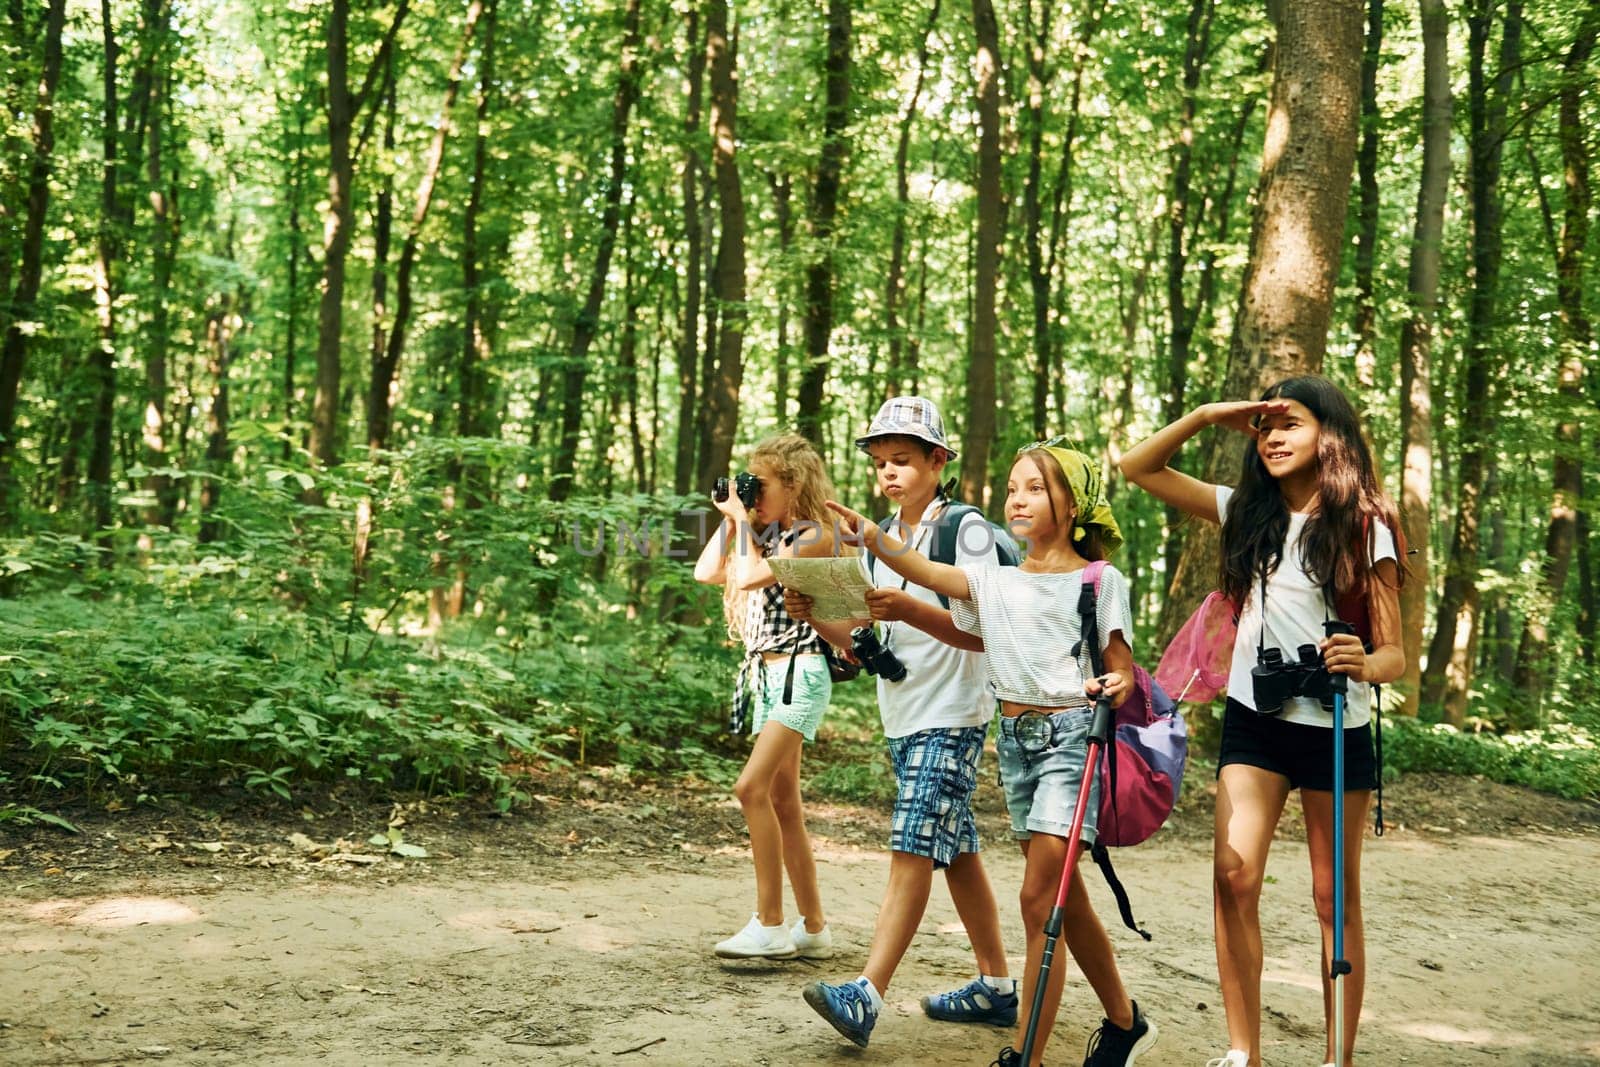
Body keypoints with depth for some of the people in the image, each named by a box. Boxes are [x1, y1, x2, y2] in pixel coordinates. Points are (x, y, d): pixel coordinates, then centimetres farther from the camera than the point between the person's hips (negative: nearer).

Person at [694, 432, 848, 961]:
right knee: (782, 802, 8)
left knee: (752, 788, -18)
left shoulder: (815, 536, -10)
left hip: (799, 672, -9)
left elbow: (749, 577, -20)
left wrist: (742, 517, -10)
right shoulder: (766, 538, 16)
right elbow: (706, 572, 13)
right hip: (765, 673, 9)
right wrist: (729, 518, 10)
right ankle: (813, 929, 15)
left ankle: (770, 926, -15)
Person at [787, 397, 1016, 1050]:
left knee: (912, 849, -14)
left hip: (952, 718, -8)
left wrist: (910, 609, -28)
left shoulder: (965, 530, -8)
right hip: (902, 720, 8)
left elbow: (985, 631, -15)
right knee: (955, 851, 13)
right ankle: (996, 989, 22)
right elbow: (861, 644, 11)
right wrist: (813, 615, -8)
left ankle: (865, 996, -21)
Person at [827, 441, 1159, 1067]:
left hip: (1070, 733, -6)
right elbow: (925, 572, -8)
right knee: (1065, 898, 14)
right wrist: (868, 535, -24)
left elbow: (1121, 670, -1)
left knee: (1039, 896, -12)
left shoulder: (1099, 581, -2)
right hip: (1014, 737, 6)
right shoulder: (995, 581, 9)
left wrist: (1115, 688, -25)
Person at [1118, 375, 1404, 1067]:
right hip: (1253, 719, 3)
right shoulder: (1247, 512, 5)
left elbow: (1394, 654, -7)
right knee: (1233, 878, -9)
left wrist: (1367, 665, -30)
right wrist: (1208, 415, -3)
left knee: (1335, 897, 4)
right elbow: (1137, 468, 7)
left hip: (1335, 727, -3)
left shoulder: (1363, 529, -5)